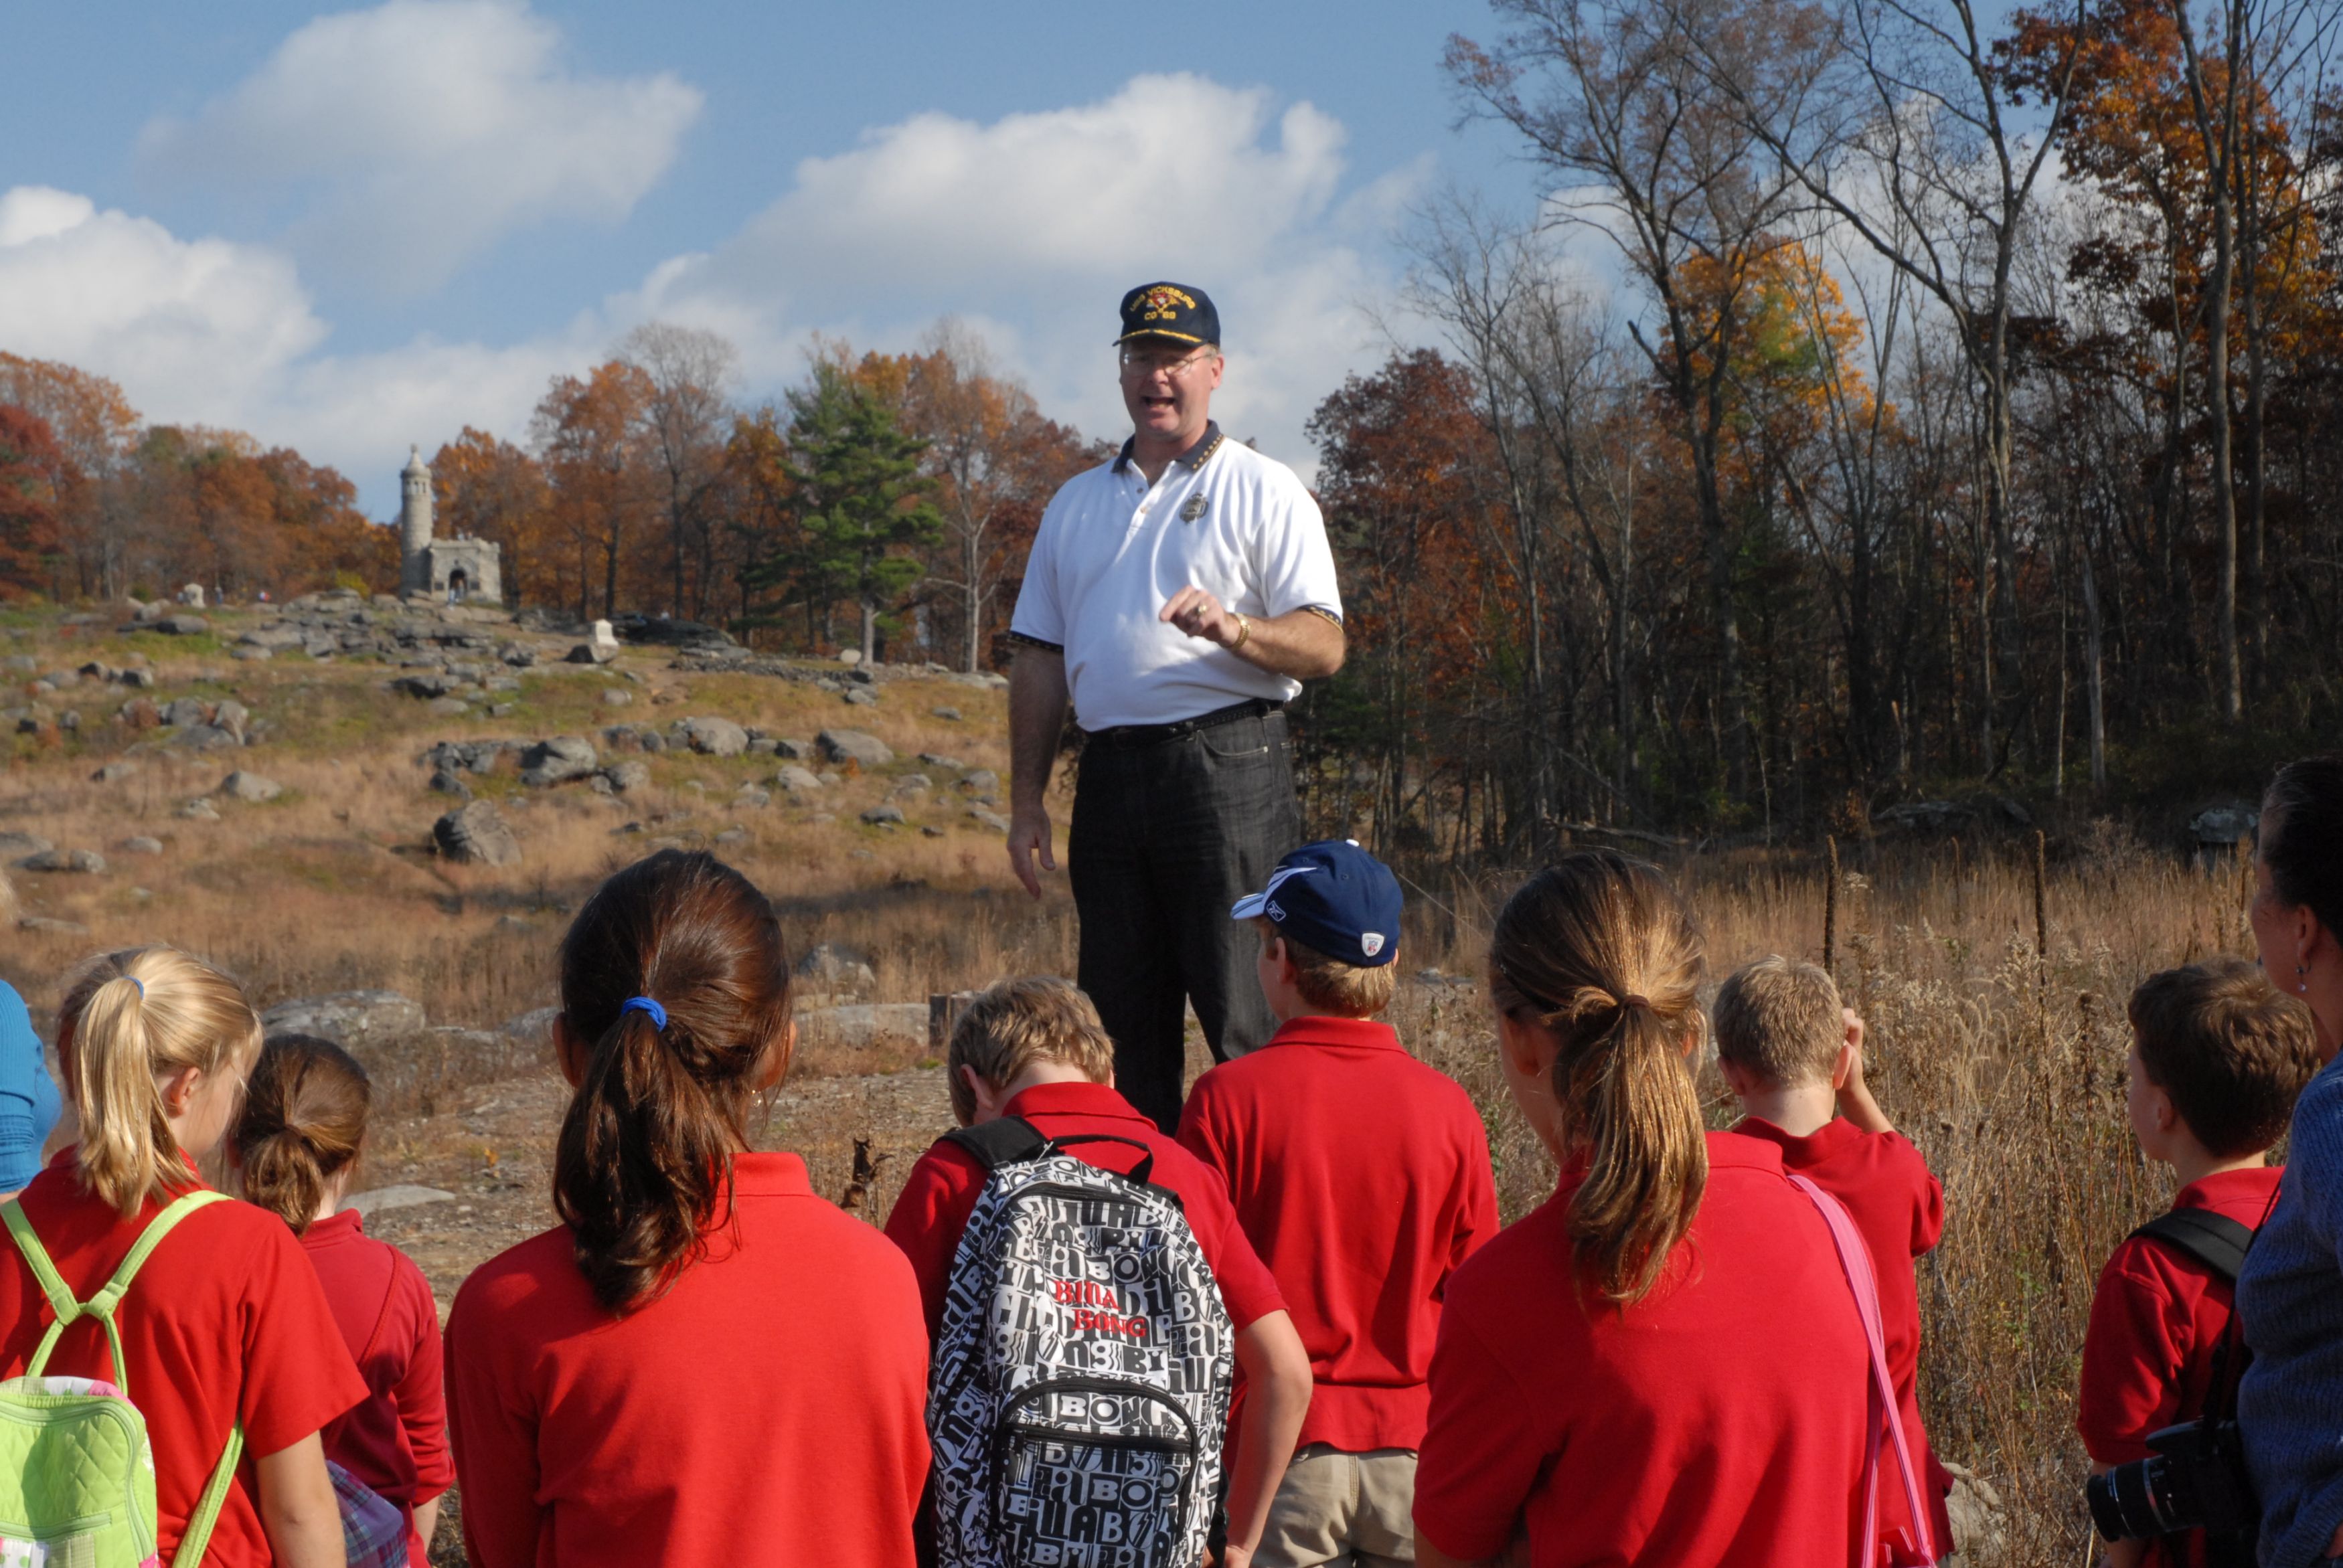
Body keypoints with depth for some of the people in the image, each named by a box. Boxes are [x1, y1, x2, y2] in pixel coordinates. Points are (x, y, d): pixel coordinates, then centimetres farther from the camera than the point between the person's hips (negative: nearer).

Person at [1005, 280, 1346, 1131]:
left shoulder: (1265, 492, 4)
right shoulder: (1076, 504, 20)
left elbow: (1323, 644, -5)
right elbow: (1039, 658, 19)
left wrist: (1234, 629, -25)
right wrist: (1026, 801, 12)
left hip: (1228, 766, -5)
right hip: (1111, 769, 5)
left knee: (1247, 1018, -10)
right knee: (1123, 1018, 7)